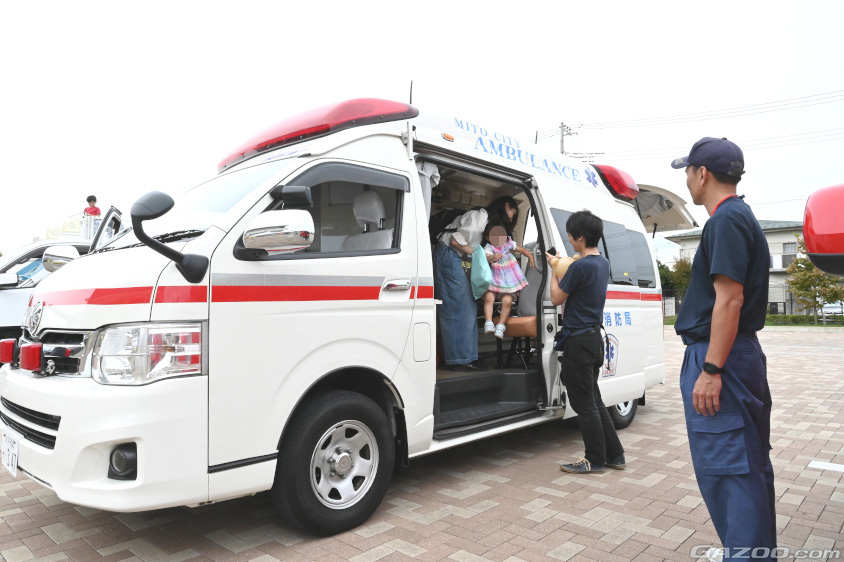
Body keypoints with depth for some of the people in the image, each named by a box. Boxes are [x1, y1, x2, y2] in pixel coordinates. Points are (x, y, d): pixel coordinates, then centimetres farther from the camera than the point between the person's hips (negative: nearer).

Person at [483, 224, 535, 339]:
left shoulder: (509, 244, 4)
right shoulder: (489, 248, -7)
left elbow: (522, 250, 14)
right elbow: (486, 257, -28)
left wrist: (531, 257, -1)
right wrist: (492, 257, -51)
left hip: (508, 280, 2)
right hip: (493, 279, -2)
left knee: (507, 301, -12)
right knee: (488, 298, -21)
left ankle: (500, 326, -2)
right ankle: (489, 323, -15)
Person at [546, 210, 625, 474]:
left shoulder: (579, 266, -20)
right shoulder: (603, 263, 9)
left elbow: (557, 298, -10)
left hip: (579, 341, -9)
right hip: (594, 338, 9)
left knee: (583, 404, 2)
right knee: (594, 400, 18)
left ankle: (595, 461, 12)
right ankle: (614, 455, 25)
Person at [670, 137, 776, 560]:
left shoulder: (726, 219, -15)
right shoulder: (742, 216, 17)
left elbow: (729, 299, -22)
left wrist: (711, 370, -22)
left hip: (719, 356, -11)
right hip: (744, 355, 11)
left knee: (725, 467, -4)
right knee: (749, 466, 18)